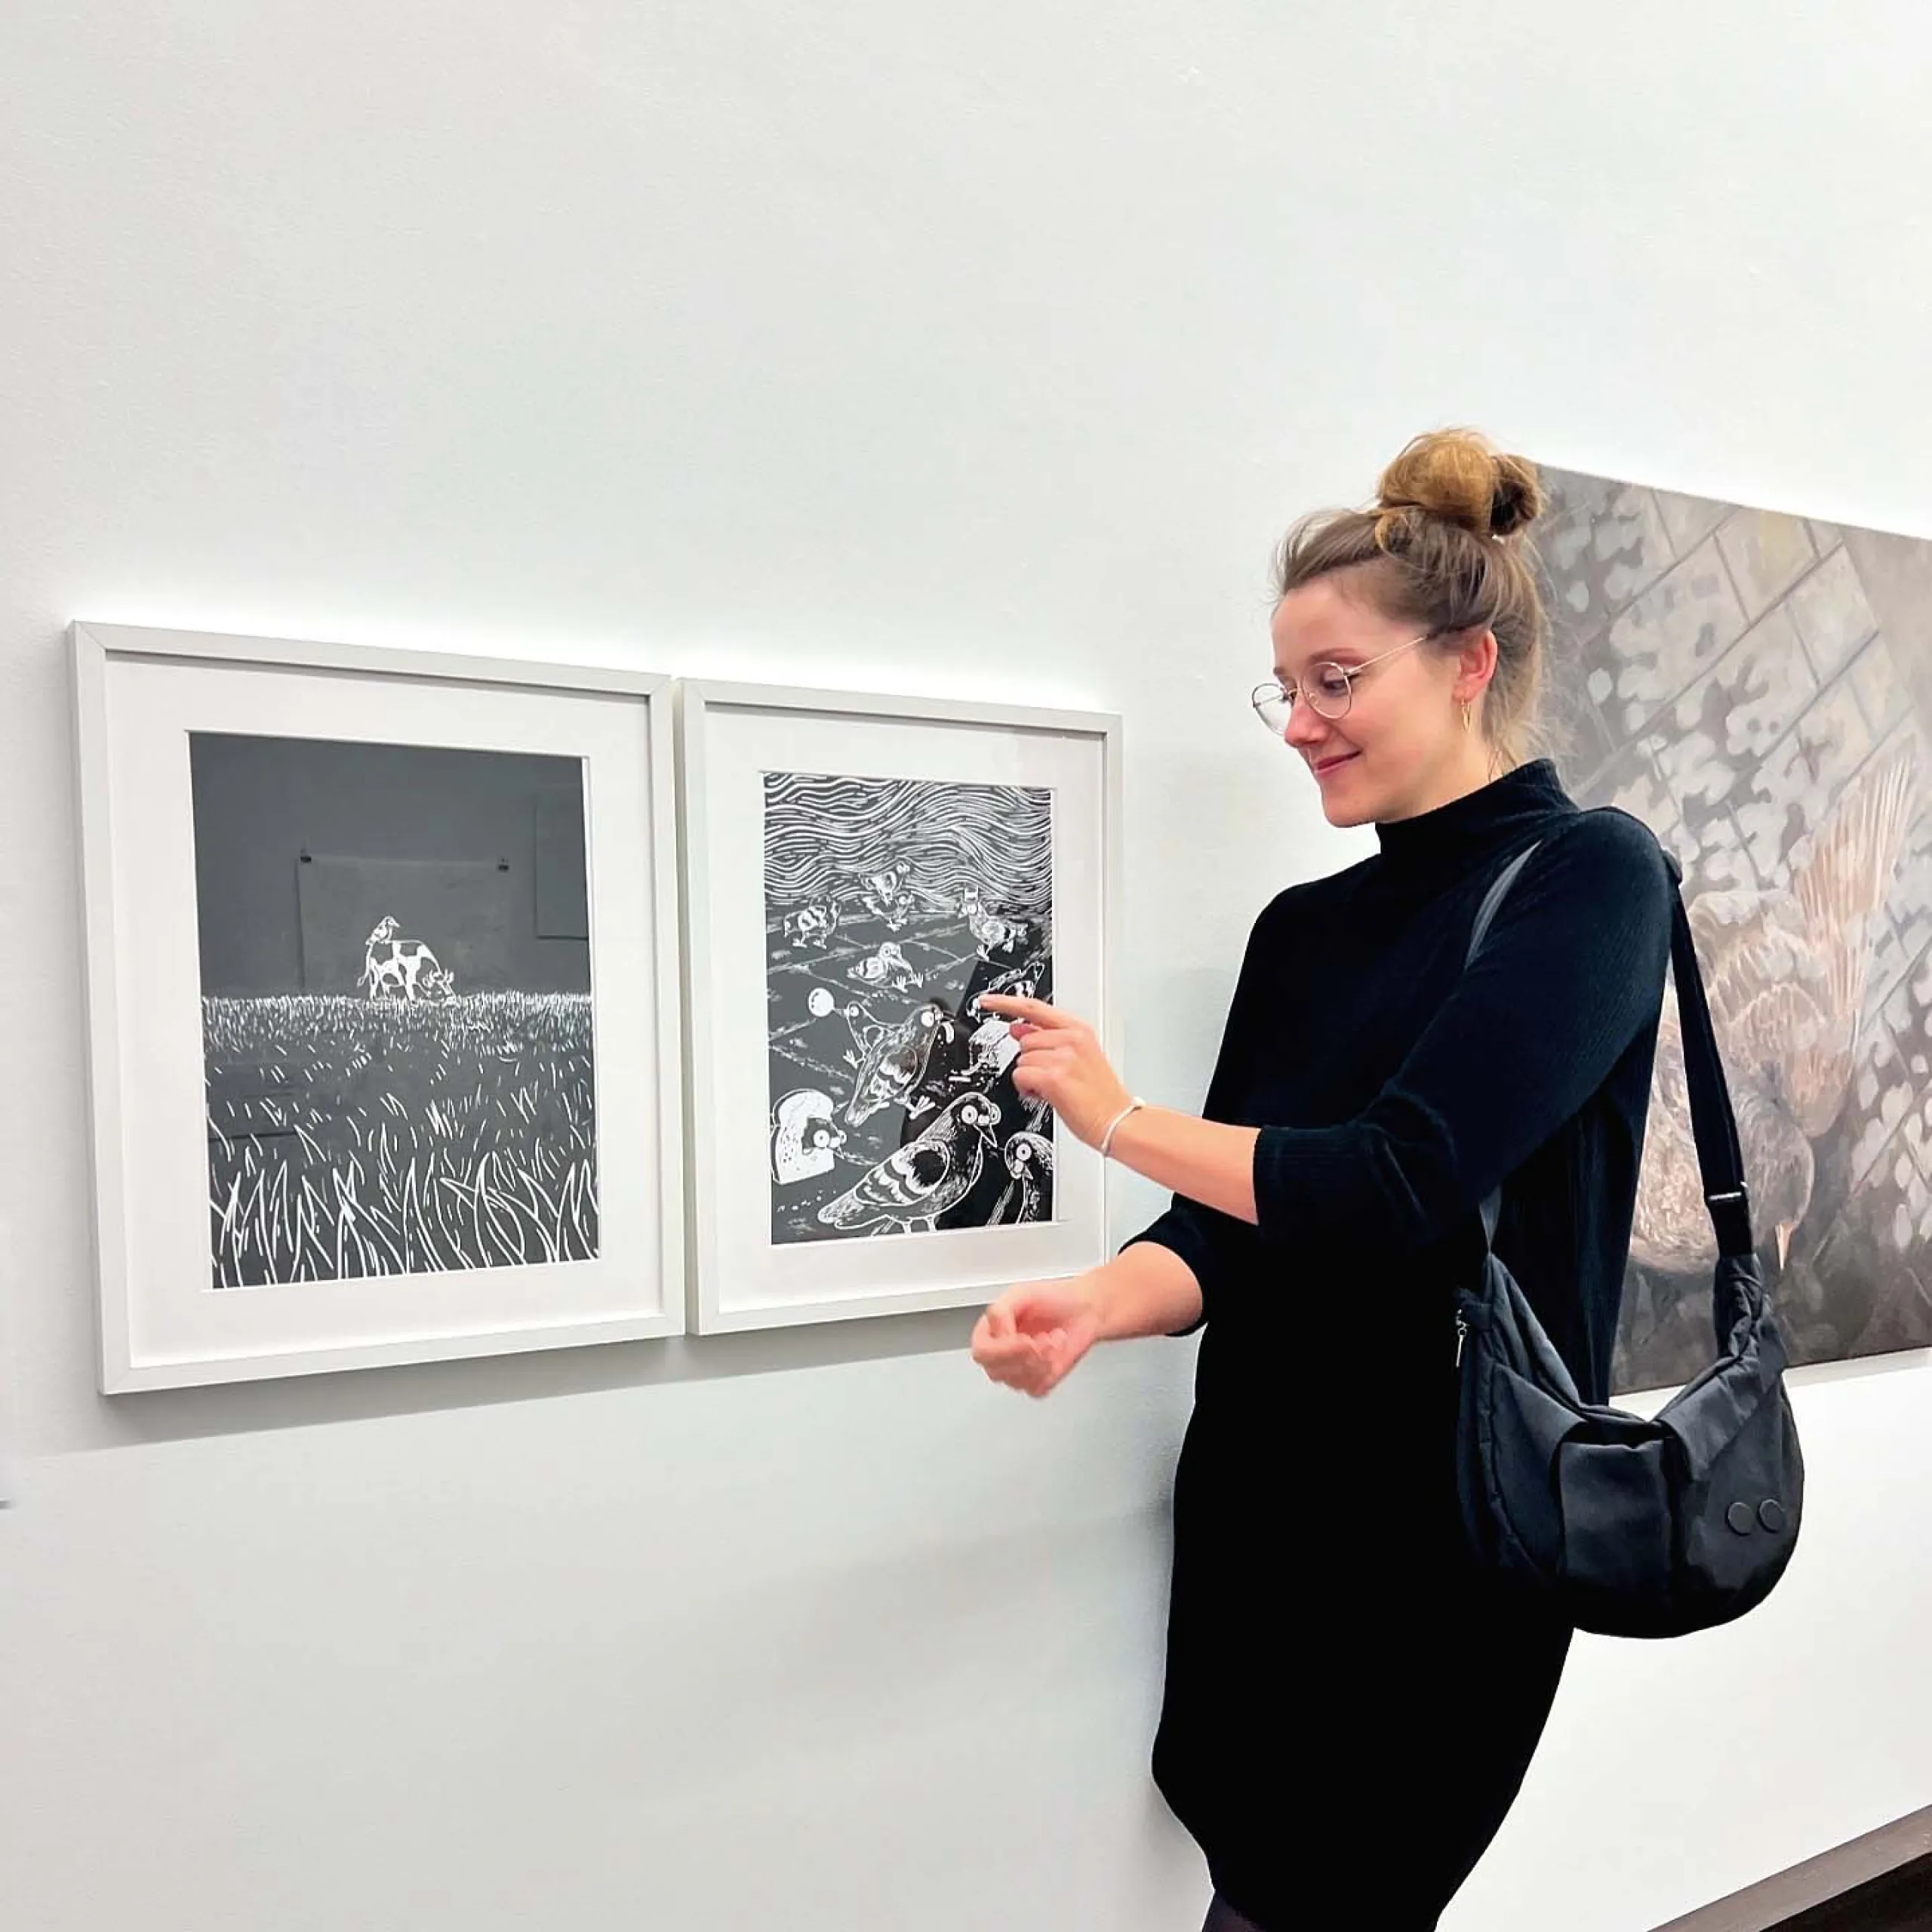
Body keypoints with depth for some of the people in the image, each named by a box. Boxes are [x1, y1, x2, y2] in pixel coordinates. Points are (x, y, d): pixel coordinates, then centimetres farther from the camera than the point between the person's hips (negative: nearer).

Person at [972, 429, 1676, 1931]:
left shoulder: (1590, 879, -10)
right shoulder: (1302, 926, 6)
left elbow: (1403, 1183, -21)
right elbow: (1224, 1229, 2)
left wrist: (1115, 1115, -10)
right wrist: (1091, 1307, -18)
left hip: (1448, 1532, -5)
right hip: (1253, 1510, 5)